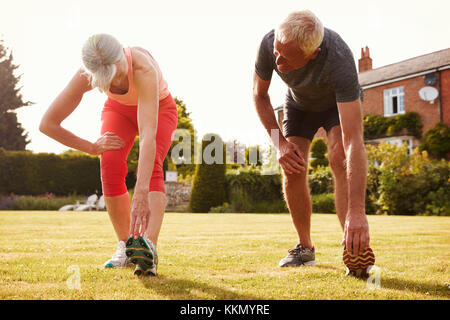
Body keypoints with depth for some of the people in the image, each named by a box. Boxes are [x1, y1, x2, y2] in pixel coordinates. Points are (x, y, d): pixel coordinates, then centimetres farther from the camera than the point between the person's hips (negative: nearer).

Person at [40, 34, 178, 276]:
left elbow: (148, 135, -52)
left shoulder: (143, 68, -43)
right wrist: (92, 147, -21)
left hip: (159, 108, -2)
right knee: (110, 165, -23)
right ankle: (125, 245, -8)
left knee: (150, 167, -29)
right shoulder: (85, 77, -32)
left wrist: (141, 194, -59)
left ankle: (149, 247, -40)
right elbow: (47, 124, -23)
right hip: (119, 110, 3)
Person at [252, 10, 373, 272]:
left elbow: (354, 140, -50)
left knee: (340, 157, -28)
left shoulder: (339, 61, -45)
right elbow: (260, 95, -11)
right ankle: (306, 248, 7)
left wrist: (357, 211, -57)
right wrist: (280, 142, -23)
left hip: (339, 102, -3)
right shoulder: (270, 44, -34)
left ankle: (356, 251, -26)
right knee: (292, 170, -11)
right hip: (299, 104, 3)